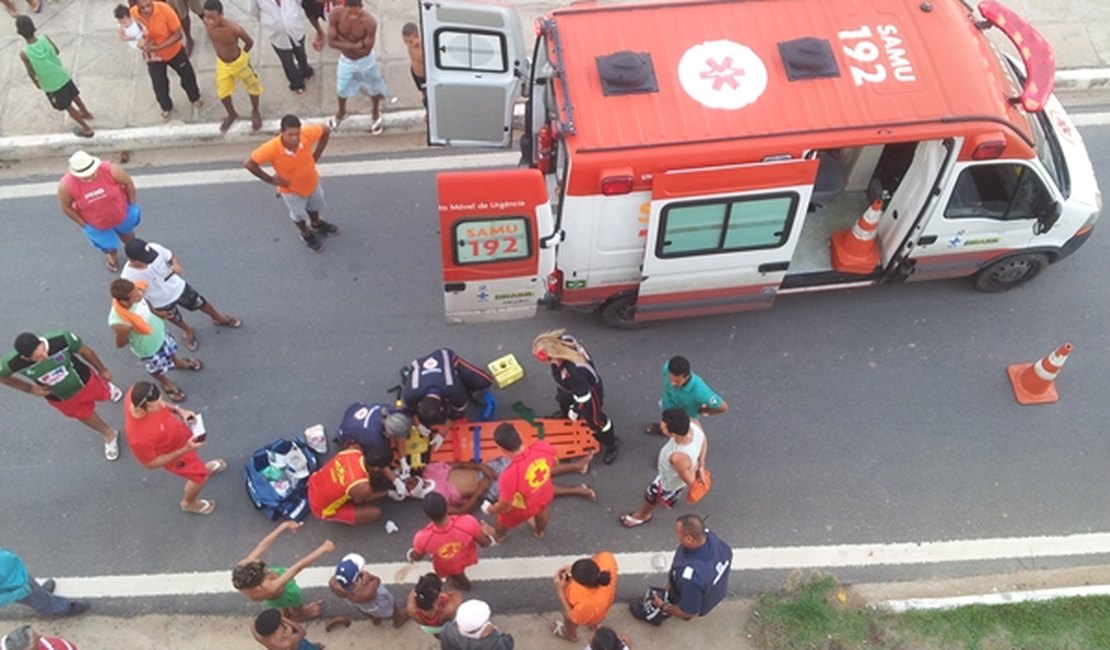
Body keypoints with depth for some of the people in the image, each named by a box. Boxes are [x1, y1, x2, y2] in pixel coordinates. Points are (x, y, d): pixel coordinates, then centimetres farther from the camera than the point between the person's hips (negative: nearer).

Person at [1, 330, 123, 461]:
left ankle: (108, 387, 71)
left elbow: (84, 351, -19)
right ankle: (109, 435, 58)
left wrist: (102, 370, -3)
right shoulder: (12, 364, -38)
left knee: (103, 395, 31)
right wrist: (30, 389, -12)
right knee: (85, 416, 26)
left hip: (84, 382, 0)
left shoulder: (61, 339, -41)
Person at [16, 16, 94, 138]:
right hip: (63, 76, 4)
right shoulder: (45, 39, -20)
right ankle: (86, 113, 54)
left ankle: (86, 129, 29)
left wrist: (36, 83, 5)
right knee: (74, 96, 30)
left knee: (67, 106, 17)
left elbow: (31, 73, -14)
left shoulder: (24, 53, -28)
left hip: (50, 86, -4)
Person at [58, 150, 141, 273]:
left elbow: (128, 183, -16)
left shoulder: (111, 170, -36)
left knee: (126, 233, 32)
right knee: (109, 246, 24)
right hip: (96, 224, 0)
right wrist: (83, 224, -8)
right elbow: (66, 208, -16)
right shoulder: (66, 186, -35)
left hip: (121, 213, 0)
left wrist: (132, 203, -5)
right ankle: (112, 256, 63)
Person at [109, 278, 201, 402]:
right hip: (147, 349, -4)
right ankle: (166, 383, 61)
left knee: (170, 348, 35)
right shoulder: (118, 322, -46)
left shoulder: (134, 293, -32)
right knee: (157, 368, 28)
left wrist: (158, 313, 7)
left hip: (158, 330, 4)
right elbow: (120, 344, -25)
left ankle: (177, 361, 70)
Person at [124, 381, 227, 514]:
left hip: (177, 430, 5)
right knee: (201, 476, 20)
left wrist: (178, 409, -18)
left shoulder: (136, 394, -34)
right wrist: (185, 450, -28)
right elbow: (151, 464, -26)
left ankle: (199, 465, 70)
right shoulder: (140, 438, -47)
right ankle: (189, 503, 52)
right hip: (174, 452, -5)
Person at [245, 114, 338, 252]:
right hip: (290, 189, -3)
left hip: (311, 181, 3)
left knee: (314, 206, 33)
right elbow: (249, 164, -29)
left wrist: (316, 156, -12)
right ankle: (306, 234, 58)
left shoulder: (308, 134, -35)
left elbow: (326, 131, -14)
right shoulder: (272, 148, -41)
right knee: (298, 214, 26)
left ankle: (317, 224, 66)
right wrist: (271, 180, -20)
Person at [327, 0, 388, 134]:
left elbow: (366, 50, -28)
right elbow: (331, 42, -24)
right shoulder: (336, 14, -27)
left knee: (373, 89, 21)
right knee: (341, 90, 22)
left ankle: (375, 113, 54)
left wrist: (343, 42, -24)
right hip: (346, 60, 2)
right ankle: (340, 113, 55)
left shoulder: (369, 22, -34)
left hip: (365, 61, -2)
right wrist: (356, 45, -30)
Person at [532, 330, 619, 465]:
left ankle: (610, 444, 46)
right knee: (563, 398, 37)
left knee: (594, 420, 16)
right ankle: (565, 414, 74)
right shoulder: (562, 340, -33)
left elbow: (583, 397, -32)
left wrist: (575, 411, -12)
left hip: (589, 391, -7)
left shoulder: (574, 372, -51)